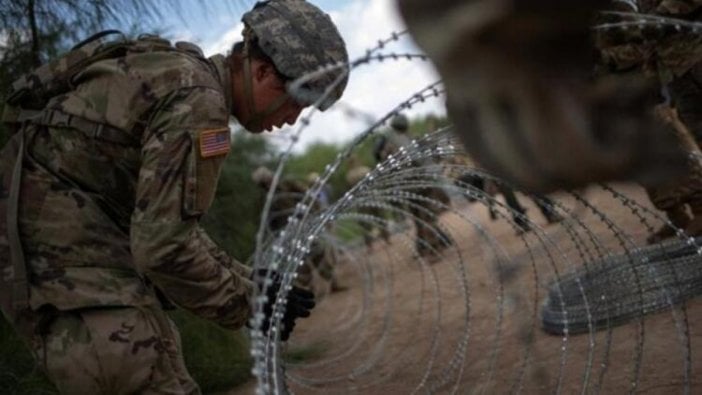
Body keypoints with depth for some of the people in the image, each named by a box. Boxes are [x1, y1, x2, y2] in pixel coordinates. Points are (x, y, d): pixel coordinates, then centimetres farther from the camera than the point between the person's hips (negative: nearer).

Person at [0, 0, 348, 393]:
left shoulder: (185, 75, 14)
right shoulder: (199, 102, -18)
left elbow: (167, 220, 19)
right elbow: (164, 245, -23)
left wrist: (246, 279, 11)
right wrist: (245, 302, -9)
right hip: (56, 239, -11)